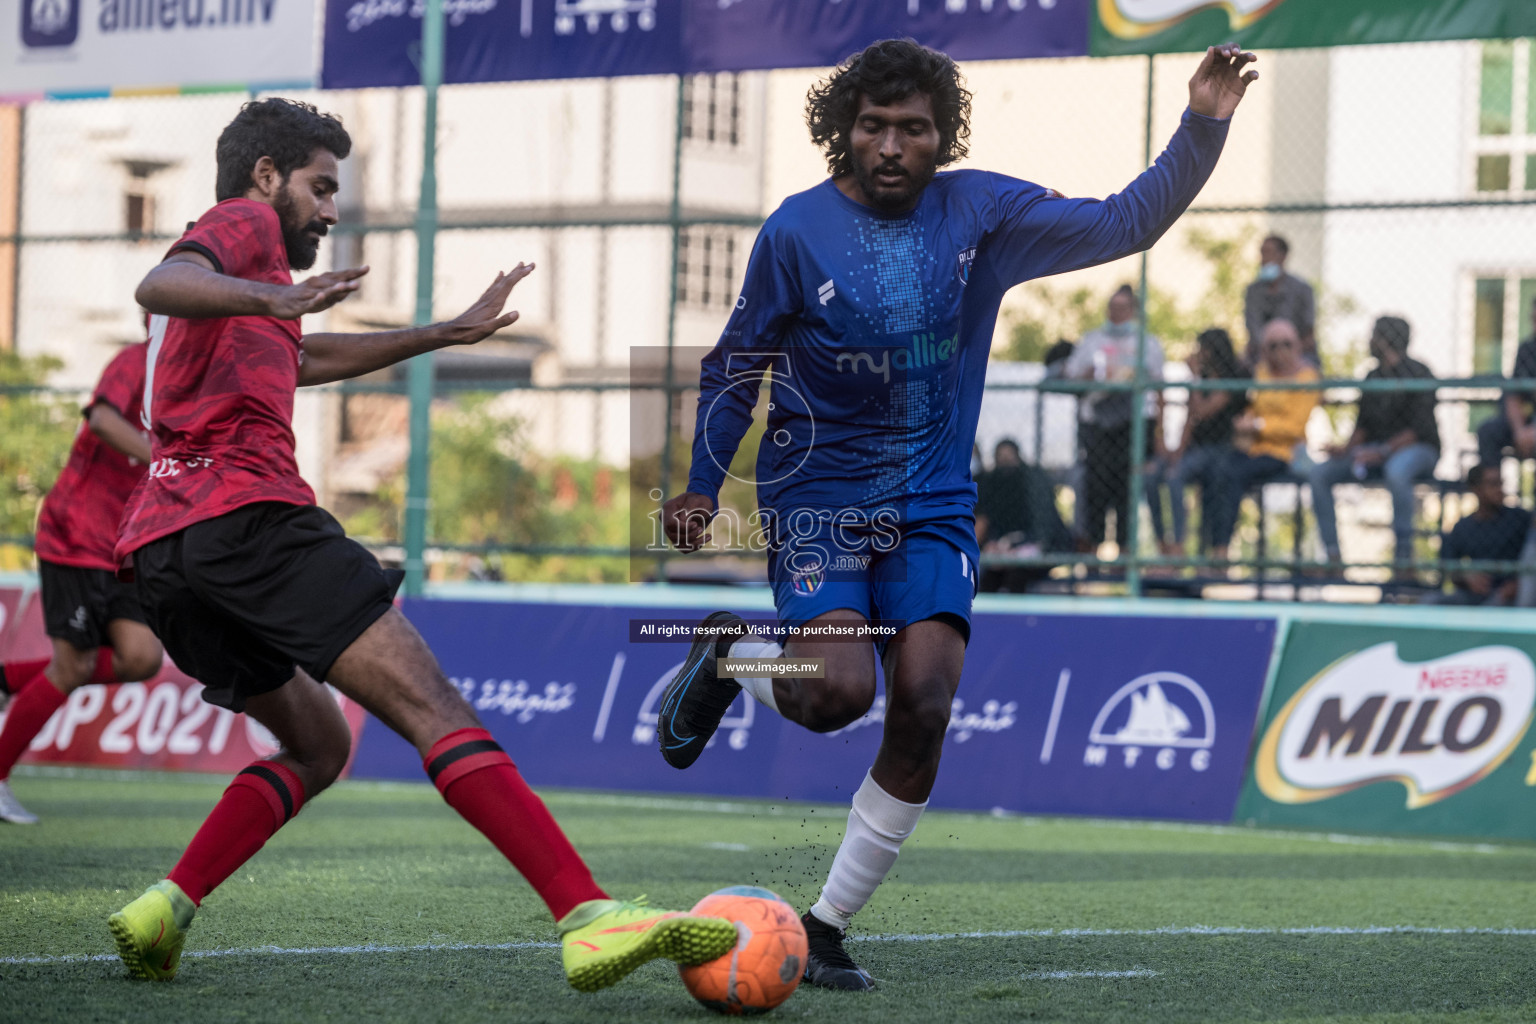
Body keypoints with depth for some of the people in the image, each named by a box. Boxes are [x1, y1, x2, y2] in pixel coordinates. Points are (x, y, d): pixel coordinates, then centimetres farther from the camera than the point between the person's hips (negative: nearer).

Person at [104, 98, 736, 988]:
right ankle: (590, 918, -28)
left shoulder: (236, 281, 34)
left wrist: (451, 332, 53)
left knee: (317, 744, 21)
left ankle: (164, 911, 0)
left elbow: (307, 358, 51)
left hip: (157, 549, 10)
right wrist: (272, 299, -36)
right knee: (433, 707, -16)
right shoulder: (245, 223, 6)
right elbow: (159, 284, -17)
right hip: (245, 513, -10)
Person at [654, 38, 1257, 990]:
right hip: (817, 499, -3)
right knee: (839, 692, -24)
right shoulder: (798, 230, -7)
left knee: (924, 707, -14)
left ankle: (826, 927, -2)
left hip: (934, 508, 3)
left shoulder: (981, 213, 0)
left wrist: (1203, 129, -12)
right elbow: (737, 364, 5)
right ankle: (728, 655, 12)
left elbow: (1125, 224, 0)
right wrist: (700, 486, 2)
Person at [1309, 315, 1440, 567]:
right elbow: (1364, 423, 16)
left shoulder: (1418, 374, -8)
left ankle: (1403, 555, -39)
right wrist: (1347, 447, -5)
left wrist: (1383, 452, -26)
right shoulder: (1373, 377, 15)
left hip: (1418, 449, -7)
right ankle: (1331, 554, -14)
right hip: (1377, 448, 7)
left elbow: (1419, 428, -16)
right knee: (1319, 473, -10)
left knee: (1396, 471, -43)